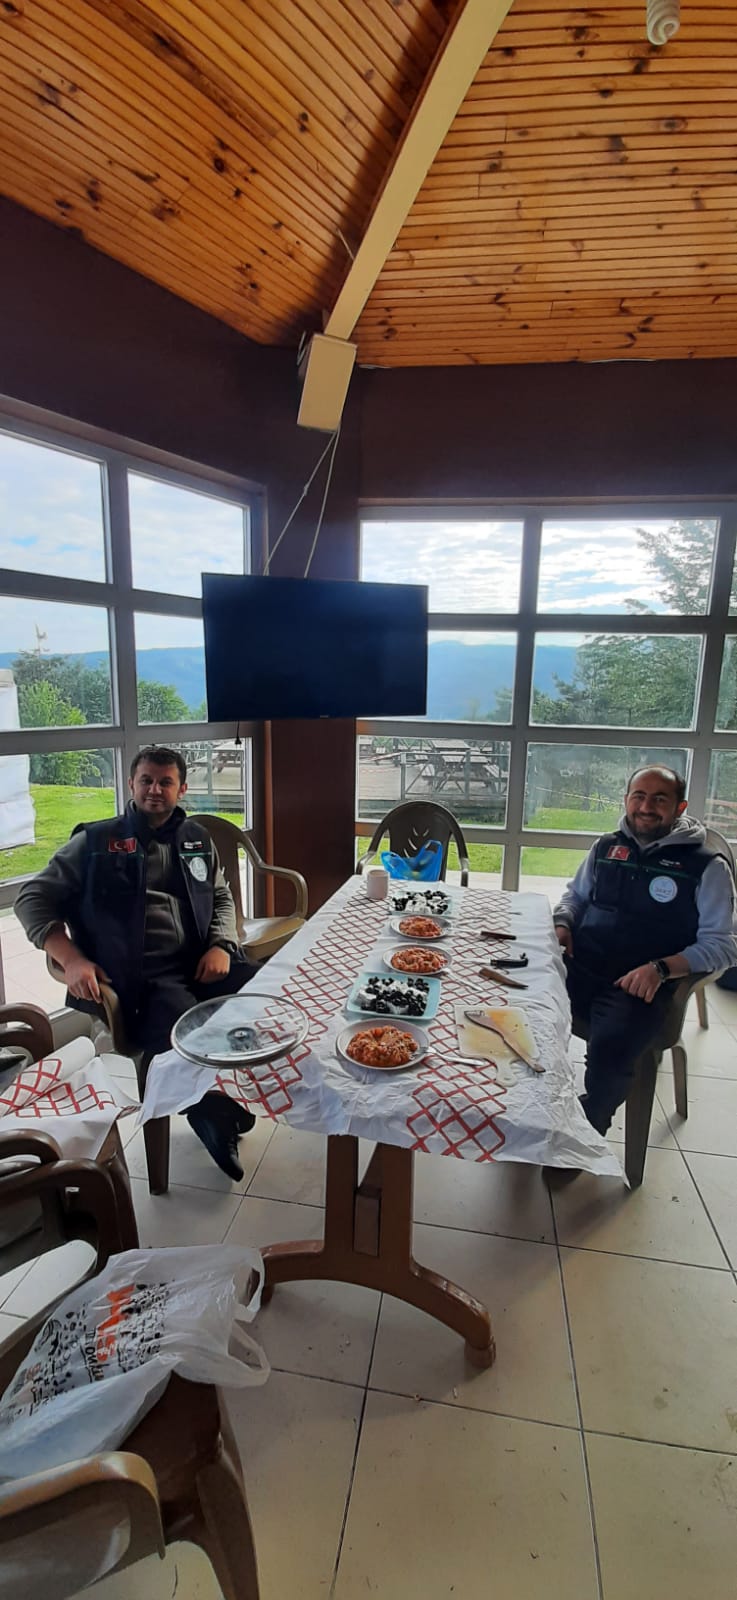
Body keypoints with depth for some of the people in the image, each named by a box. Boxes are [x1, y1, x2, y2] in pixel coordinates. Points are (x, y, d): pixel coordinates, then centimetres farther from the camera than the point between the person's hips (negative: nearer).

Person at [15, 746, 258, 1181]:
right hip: (140, 979, -4)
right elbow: (32, 900, 4)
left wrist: (221, 945, 2)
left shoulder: (197, 840, 17)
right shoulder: (95, 842, 5)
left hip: (201, 965, 5)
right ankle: (217, 1120, 2)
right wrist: (72, 960, -10)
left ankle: (237, 1097, 6)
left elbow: (222, 898, 24)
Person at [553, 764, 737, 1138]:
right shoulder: (606, 847, 14)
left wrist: (660, 968, -17)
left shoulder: (707, 866, 1)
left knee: (610, 1047, -33)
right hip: (577, 967, 4)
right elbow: (575, 895, 28)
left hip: (641, 985, -4)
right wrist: (562, 924, 5)